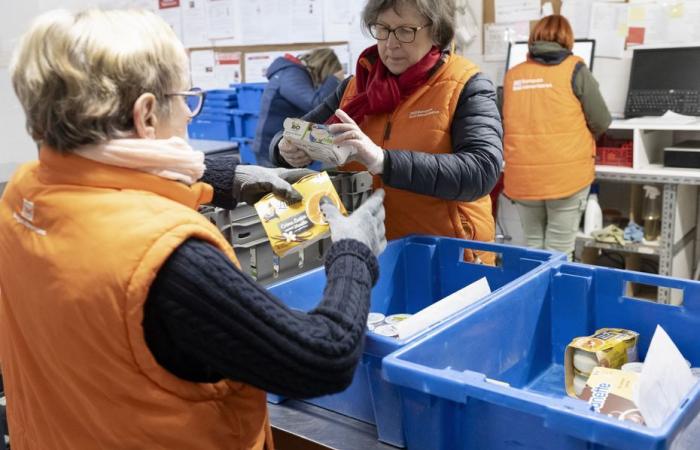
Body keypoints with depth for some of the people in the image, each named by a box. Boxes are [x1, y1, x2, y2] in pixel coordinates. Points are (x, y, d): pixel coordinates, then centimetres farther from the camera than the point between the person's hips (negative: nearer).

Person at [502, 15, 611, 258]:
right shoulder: (574, 69, -3)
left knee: (533, 245, 15)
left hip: (523, 177, 3)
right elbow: (601, 122, -1)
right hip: (567, 174, -3)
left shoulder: (512, 75, 6)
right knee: (559, 249, 6)